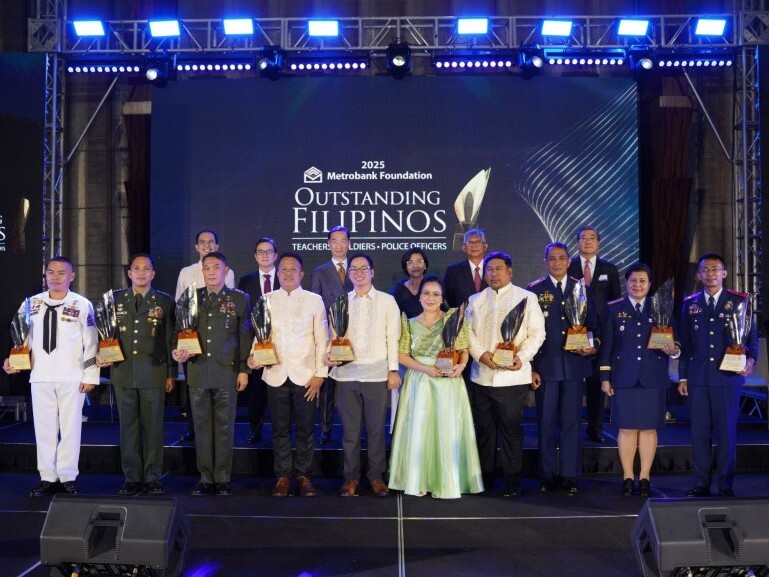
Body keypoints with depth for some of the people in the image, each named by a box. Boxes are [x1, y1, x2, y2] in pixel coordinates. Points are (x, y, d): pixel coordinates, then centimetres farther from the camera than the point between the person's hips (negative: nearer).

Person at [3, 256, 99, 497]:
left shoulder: (82, 305, -1)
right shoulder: (32, 303, 9)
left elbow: (91, 343, -1)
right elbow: (26, 336, 17)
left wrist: (90, 376, -5)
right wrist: (13, 360, 4)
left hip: (72, 377, -3)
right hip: (40, 376, 3)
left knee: (70, 427, 2)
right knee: (44, 428, 7)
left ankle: (68, 477, 11)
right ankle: (47, 477, 16)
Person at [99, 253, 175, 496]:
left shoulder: (165, 302, 5)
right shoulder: (114, 300, 10)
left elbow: (171, 340, 4)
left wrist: (171, 374, 2)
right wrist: (104, 355, -5)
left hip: (153, 374, -2)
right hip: (123, 373, 2)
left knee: (153, 426, 2)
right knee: (128, 426, 6)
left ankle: (153, 478, 11)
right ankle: (132, 478, 14)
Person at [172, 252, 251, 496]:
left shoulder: (239, 299, 3)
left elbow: (245, 336, 2)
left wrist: (244, 370, -2)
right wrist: (179, 352, -6)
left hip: (226, 373, -2)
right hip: (198, 371, 2)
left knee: (224, 426, 3)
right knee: (201, 426, 6)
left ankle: (222, 479, 13)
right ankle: (205, 478, 16)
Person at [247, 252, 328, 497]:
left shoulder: (314, 300, 3)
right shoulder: (267, 301, 8)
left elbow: (322, 340, 2)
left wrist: (320, 374, -4)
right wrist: (254, 356, -11)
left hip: (305, 375, -1)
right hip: (276, 375, 1)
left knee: (305, 429, 3)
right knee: (280, 429, 6)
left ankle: (303, 475, 16)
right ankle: (283, 476, 17)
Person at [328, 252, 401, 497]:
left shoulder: (387, 301, 4)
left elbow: (393, 337, 2)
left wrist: (393, 370, -3)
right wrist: (330, 354, -9)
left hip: (377, 374, -1)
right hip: (347, 374, 1)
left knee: (376, 428, 5)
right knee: (350, 429, 7)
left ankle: (376, 475, 18)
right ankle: (351, 476, 18)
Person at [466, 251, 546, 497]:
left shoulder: (527, 298, 3)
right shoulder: (476, 300, 14)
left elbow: (537, 333, -2)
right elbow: (468, 331, 8)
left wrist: (522, 357, -17)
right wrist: (481, 353, -10)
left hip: (512, 376, -3)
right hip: (481, 375, 4)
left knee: (511, 430, 0)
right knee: (484, 428, 11)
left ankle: (512, 480, 11)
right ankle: (485, 476, 23)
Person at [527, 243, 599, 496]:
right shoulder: (534, 290, 2)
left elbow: (594, 325, 13)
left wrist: (593, 347, -7)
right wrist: (530, 368, -4)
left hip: (574, 365, 1)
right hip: (545, 366, -1)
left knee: (571, 422, 6)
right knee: (546, 422, 5)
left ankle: (569, 475, 15)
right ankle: (548, 475, 16)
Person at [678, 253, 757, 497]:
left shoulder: (740, 301, 3)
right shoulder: (690, 304, 9)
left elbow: (752, 337, 5)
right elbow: (685, 343, 11)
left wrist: (750, 359, -14)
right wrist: (683, 376, 9)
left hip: (728, 376, -2)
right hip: (698, 377, 2)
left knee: (727, 431, 2)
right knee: (699, 432, 4)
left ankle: (726, 485, 13)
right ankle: (701, 483, 15)